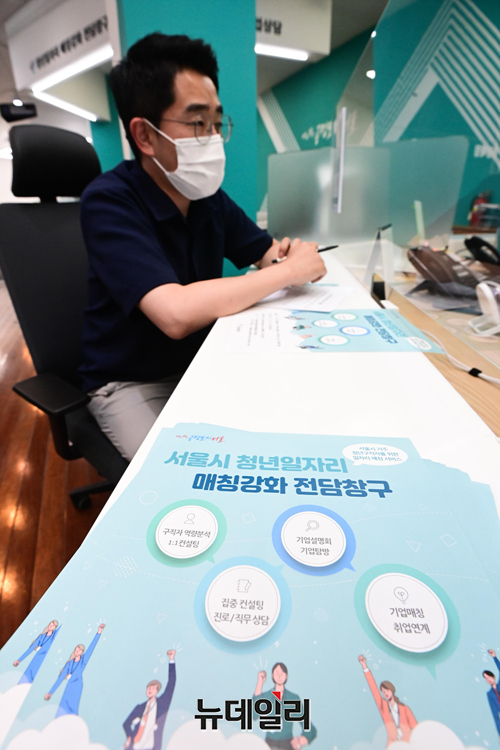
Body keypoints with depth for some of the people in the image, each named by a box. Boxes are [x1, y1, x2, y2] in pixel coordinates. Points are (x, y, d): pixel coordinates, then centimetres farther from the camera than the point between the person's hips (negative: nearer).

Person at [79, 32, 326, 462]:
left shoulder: (210, 197, 0)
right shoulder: (109, 203, -19)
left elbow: (265, 252, 10)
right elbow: (176, 312, -34)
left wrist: (286, 252, -15)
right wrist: (290, 270, -25)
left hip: (202, 362, 6)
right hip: (131, 382, -5)